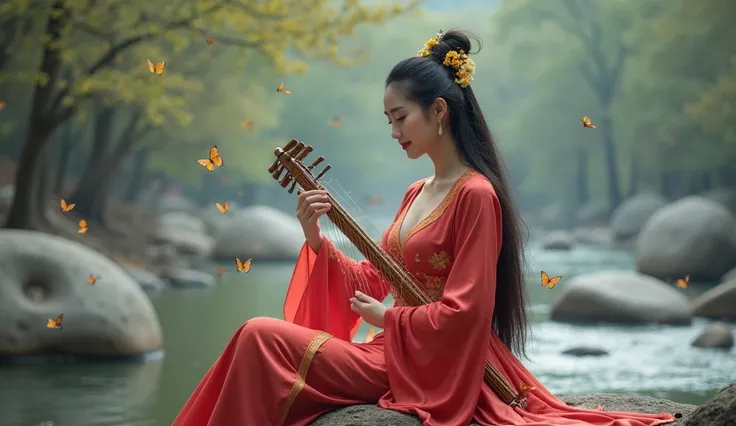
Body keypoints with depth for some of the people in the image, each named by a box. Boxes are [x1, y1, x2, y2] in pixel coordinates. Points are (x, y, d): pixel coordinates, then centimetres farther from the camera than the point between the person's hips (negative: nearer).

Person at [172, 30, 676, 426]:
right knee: (259, 338, -1)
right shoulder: (417, 193, 15)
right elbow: (374, 280, 15)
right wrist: (317, 241, 1)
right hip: (397, 352, 9)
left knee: (261, 338, -16)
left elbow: (464, 313, -19)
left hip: (435, 367, -9)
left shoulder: (475, 195, -14)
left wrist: (387, 318, -9)